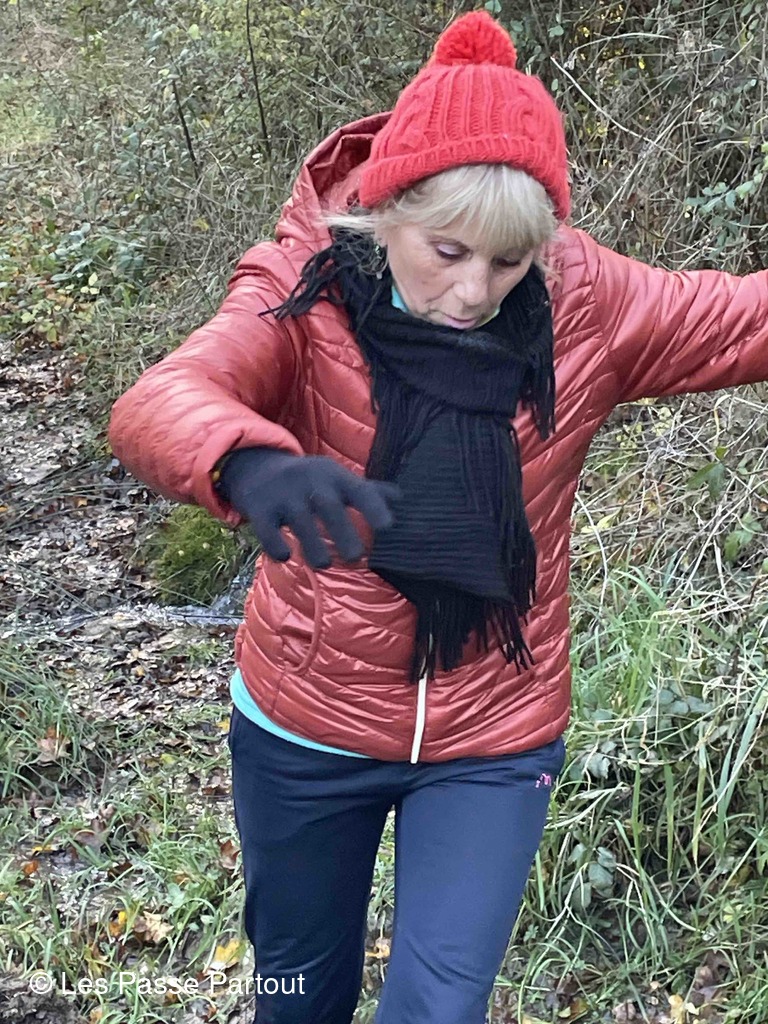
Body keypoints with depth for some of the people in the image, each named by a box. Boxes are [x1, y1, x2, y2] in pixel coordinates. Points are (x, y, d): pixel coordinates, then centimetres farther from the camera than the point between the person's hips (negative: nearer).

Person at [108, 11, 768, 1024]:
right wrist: (252, 461, -57)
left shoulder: (584, 302, -12)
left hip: (493, 744, 0)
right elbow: (158, 404, -35)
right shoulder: (307, 289, -19)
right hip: (305, 727, 0)